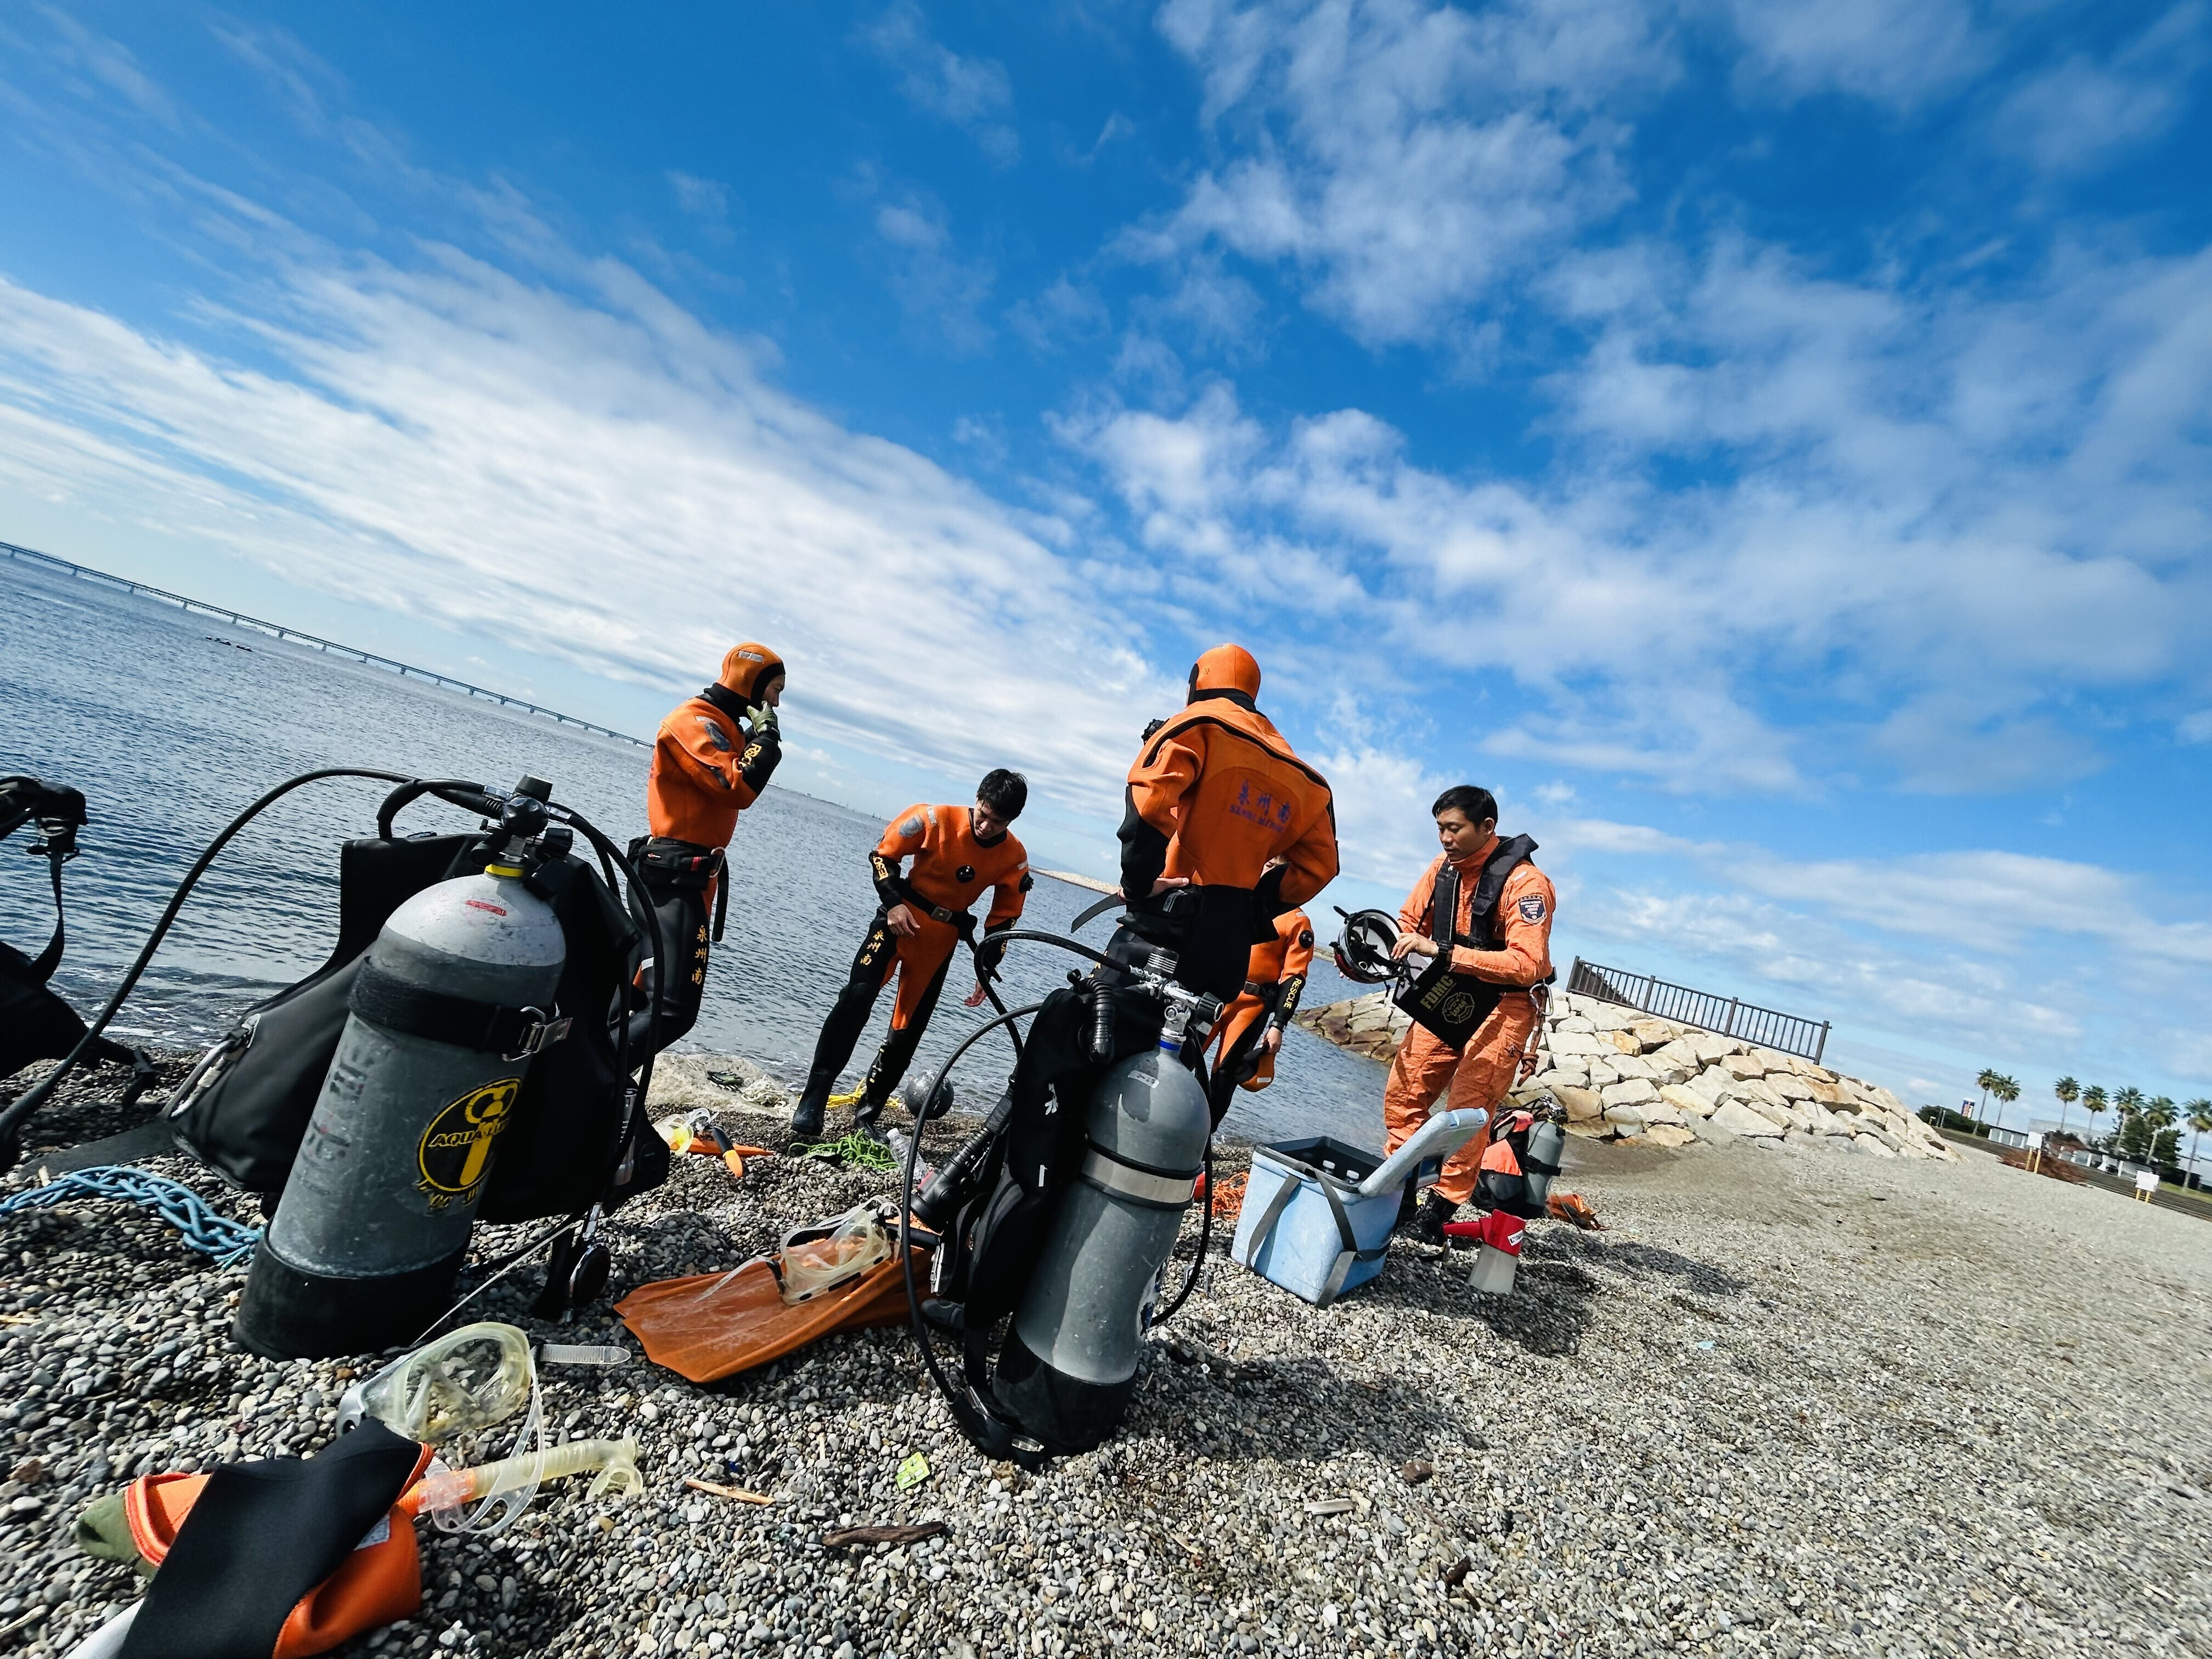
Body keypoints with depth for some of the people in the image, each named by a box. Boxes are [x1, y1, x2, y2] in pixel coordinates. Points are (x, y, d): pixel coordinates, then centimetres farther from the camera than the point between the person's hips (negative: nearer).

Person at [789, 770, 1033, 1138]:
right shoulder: (935, 819, -18)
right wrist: (894, 903, -17)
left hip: (941, 940, 2)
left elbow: (1003, 919, 0)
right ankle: (812, 1101, -13)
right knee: (858, 994, -21)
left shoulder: (1015, 859, -11)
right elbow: (882, 855, -5)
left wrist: (984, 972, 0)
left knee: (907, 1032, 3)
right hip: (901, 917, -2)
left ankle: (867, 1116, 20)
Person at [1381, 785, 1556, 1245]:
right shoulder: (1444, 867, -3)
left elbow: (1527, 964, -32)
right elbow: (1409, 923, 7)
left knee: (1468, 1110, -5)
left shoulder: (1524, 882, -22)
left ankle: (1441, 1208, 11)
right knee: (1402, 1093, 6)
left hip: (1504, 1005, -6)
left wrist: (1441, 951, -40)